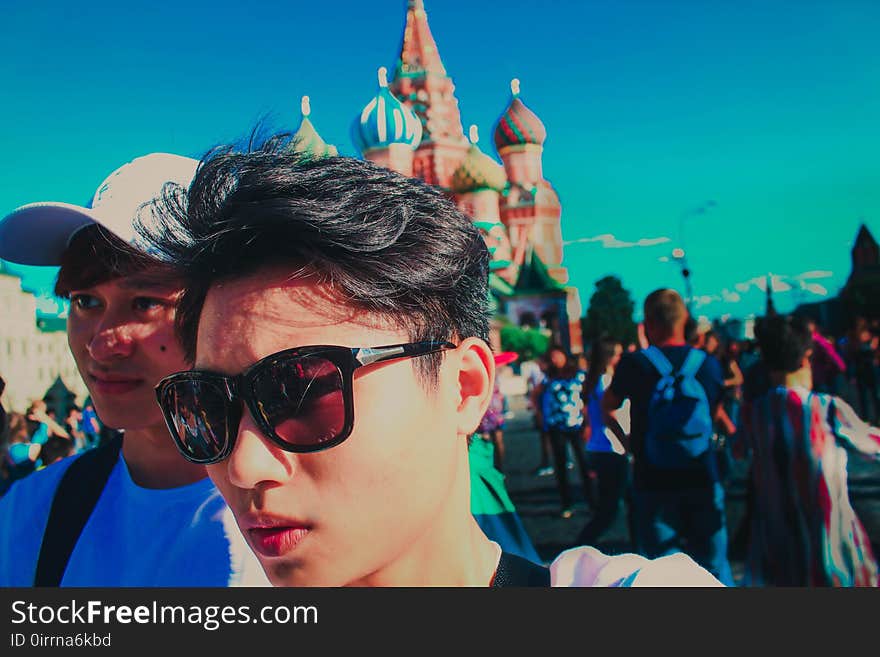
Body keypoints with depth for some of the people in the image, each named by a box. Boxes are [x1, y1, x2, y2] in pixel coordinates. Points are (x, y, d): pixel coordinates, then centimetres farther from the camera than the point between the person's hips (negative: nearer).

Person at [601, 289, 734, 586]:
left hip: (652, 485, -2)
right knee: (714, 564, 16)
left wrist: (624, 439, 22)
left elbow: (607, 407, 7)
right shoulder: (709, 364, -3)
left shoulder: (634, 364, -8)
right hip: (702, 482, 2)